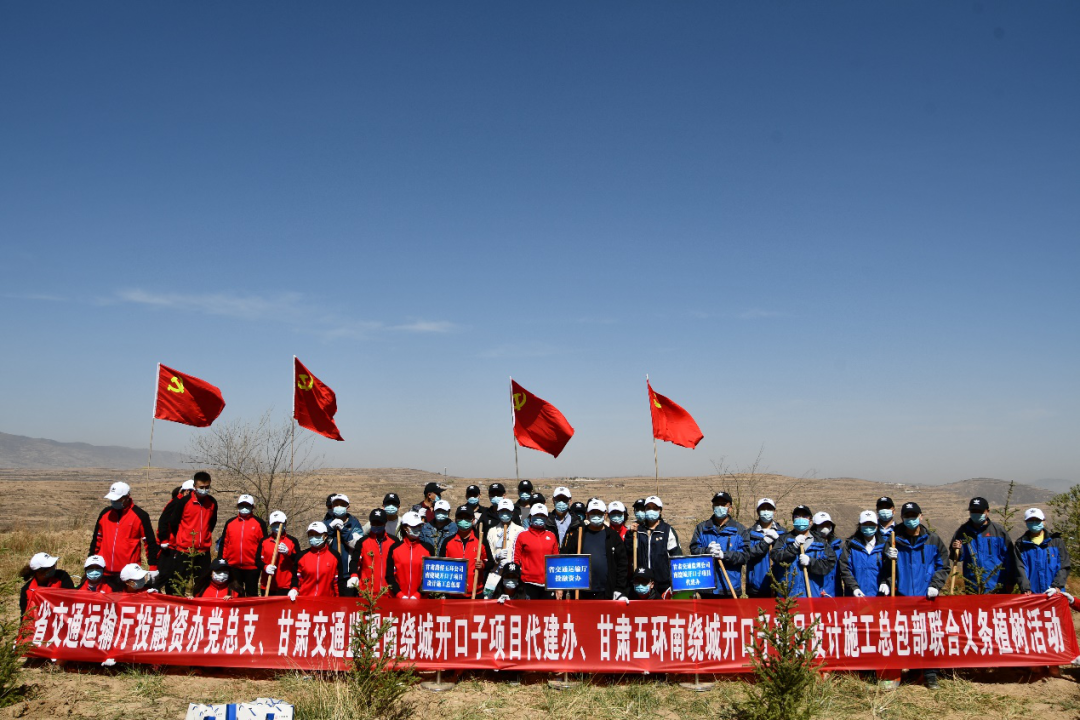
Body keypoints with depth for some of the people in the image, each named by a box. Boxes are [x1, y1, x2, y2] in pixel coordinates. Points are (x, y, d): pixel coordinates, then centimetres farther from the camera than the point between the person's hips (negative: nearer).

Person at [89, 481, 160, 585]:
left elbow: (150, 542, -3)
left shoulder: (140, 515, -5)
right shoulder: (105, 513, 9)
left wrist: (153, 567, -5)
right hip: (105, 571, 4)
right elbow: (97, 538, 19)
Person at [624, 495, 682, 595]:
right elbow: (628, 552, 8)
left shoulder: (668, 530, 2)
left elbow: (676, 556, 1)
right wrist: (630, 535, -4)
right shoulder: (638, 530, 12)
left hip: (663, 584, -3)